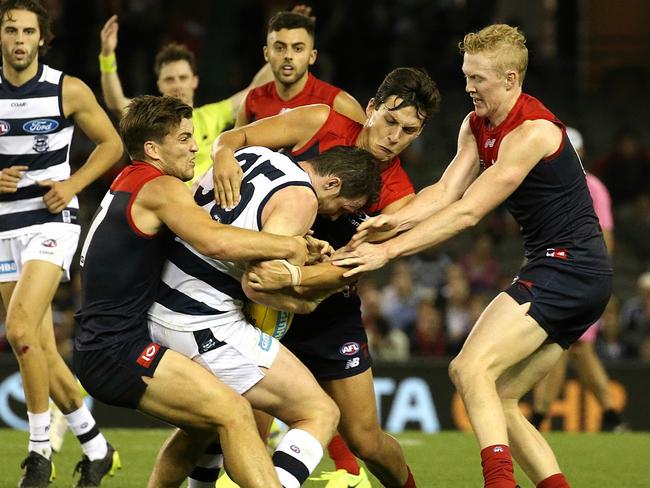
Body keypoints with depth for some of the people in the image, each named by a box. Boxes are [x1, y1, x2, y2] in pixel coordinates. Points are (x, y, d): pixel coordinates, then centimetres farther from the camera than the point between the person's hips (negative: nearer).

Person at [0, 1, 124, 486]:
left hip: (51, 221, -4)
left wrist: (74, 183, -8)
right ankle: (96, 448, 21)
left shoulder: (69, 91, -5)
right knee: (42, 353, 5)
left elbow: (111, 142, 6)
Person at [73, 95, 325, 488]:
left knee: (204, 424, 21)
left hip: (103, 346, 10)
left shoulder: (130, 182, 18)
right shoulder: (160, 188, -11)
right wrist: (290, 246, -17)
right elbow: (216, 241, -30)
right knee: (233, 412, -18)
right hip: (119, 349, -10)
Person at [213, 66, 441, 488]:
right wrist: (225, 155, -28)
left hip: (329, 311, 0)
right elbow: (235, 137, -3)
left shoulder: (397, 197, -8)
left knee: (366, 440, 4)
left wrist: (290, 277, -38)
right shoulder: (321, 124, -7)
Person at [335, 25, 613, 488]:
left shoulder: (532, 132, -17)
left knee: (471, 368, -23)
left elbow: (466, 213, -21)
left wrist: (389, 250, -23)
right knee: (498, 400, 6)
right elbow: (446, 191, 1)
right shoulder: (476, 126, 11)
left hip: (568, 267, -10)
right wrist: (394, 221, -18)